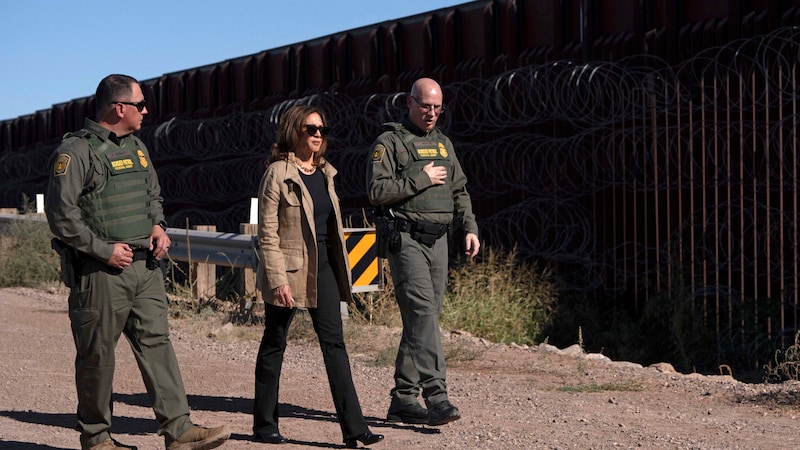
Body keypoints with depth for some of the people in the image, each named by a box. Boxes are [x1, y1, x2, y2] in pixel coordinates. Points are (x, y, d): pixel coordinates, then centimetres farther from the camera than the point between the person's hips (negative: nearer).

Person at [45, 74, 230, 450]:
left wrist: (158, 225, 8)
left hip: (145, 265, 7)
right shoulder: (76, 151, -10)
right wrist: (104, 250, -15)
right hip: (100, 272, -7)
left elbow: (153, 194, 29)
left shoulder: (136, 147, 15)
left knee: (156, 343, 1)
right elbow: (60, 213, -15)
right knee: (97, 354, 3)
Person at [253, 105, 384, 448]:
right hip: (289, 267, -6)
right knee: (274, 344, 7)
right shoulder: (278, 173, -10)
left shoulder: (324, 172, 11)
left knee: (334, 342, 0)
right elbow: (267, 233, -13)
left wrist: (340, 268, 16)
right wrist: (278, 280, -18)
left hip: (323, 265, 6)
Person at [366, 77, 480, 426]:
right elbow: (376, 191, -13)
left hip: (437, 240, 7)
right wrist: (421, 179, -12)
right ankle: (436, 393, -22)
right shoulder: (389, 142, -2)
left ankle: (404, 400, 10)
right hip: (405, 239, -7)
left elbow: (459, 191, 22)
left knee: (422, 319, 5)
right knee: (423, 312, -17)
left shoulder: (443, 143, 19)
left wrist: (470, 228, 8)